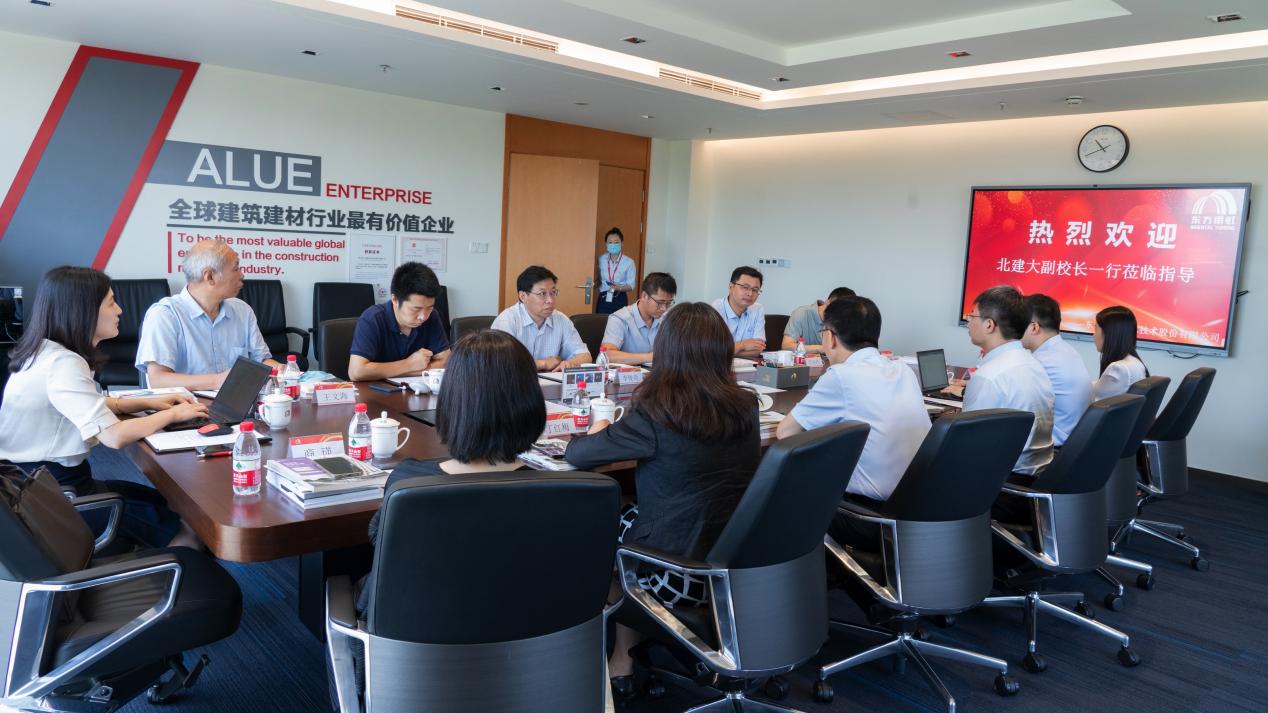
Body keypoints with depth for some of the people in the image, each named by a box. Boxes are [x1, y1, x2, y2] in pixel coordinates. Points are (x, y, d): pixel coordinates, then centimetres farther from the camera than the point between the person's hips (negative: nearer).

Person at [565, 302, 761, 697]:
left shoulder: (655, 415, -19)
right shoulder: (745, 406, -3)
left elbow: (576, 454, -10)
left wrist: (600, 431, 10)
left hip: (682, 573, -5)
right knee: (631, 518, 24)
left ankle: (622, 664, 34)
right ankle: (624, 660, 30)